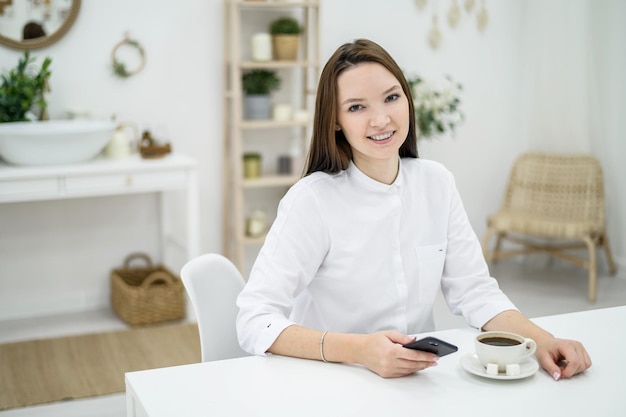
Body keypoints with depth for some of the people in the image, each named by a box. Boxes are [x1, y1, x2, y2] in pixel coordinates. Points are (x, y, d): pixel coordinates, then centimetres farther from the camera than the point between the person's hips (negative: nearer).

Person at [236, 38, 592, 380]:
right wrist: (359, 350, -33)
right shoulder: (312, 200, -15)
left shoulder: (438, 183, 1)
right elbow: (255, 320, -20)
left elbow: (473, 290, 2)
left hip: (422, 382, 3)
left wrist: (542, 339, -15)